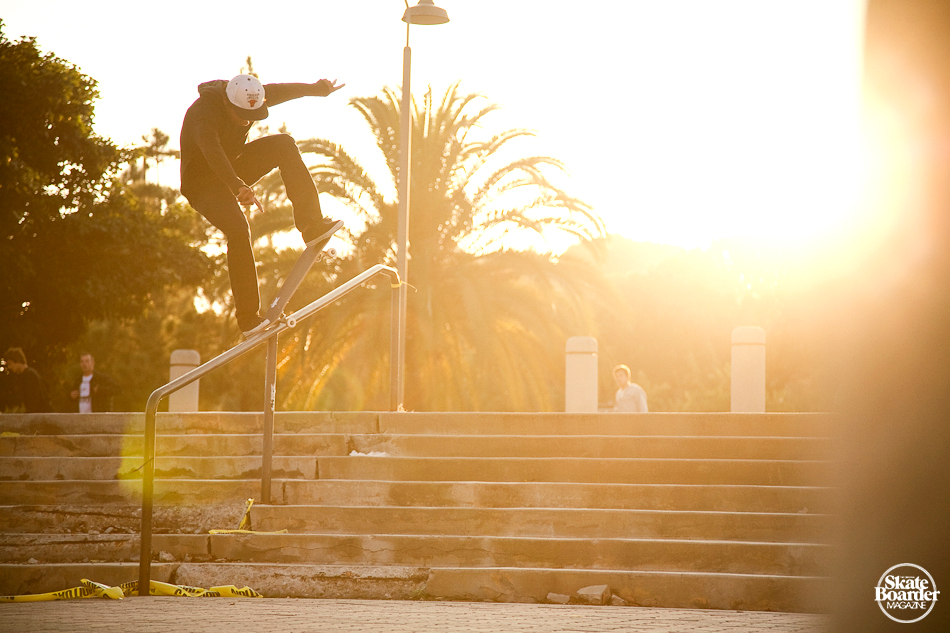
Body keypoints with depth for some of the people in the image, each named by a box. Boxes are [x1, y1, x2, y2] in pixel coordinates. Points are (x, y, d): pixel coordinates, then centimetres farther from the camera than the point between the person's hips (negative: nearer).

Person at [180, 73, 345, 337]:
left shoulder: (251, 98, -12)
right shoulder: (202, 113, -34)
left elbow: (283, 91, 6)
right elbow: (211, 151, -50)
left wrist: (319, 88, 15)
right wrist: (237, 187, -63)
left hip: (232, 170, 7)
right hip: (202, 183, -7)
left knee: (284, 144, -14)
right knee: (238, 229, -28)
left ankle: (311, 224, -15)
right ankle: (247, 316, -22)